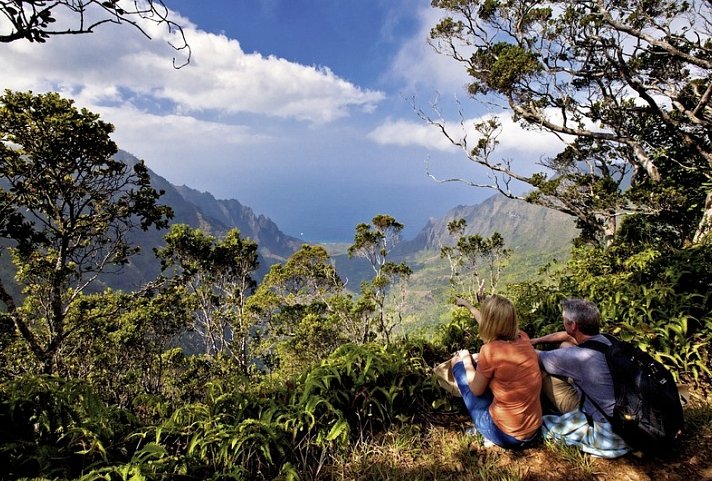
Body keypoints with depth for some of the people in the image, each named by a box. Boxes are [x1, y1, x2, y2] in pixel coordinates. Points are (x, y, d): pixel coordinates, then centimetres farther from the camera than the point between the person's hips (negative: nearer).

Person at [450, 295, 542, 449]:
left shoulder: (490, 350, -24)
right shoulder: (523, 338, -5)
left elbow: (476, 390, -7)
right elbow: (493, 323, 17)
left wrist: (466, 360, 8)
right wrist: (468, 306, 32)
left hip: (505, 435, -6)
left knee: (458, 363, 7)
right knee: (480, 368, 20)